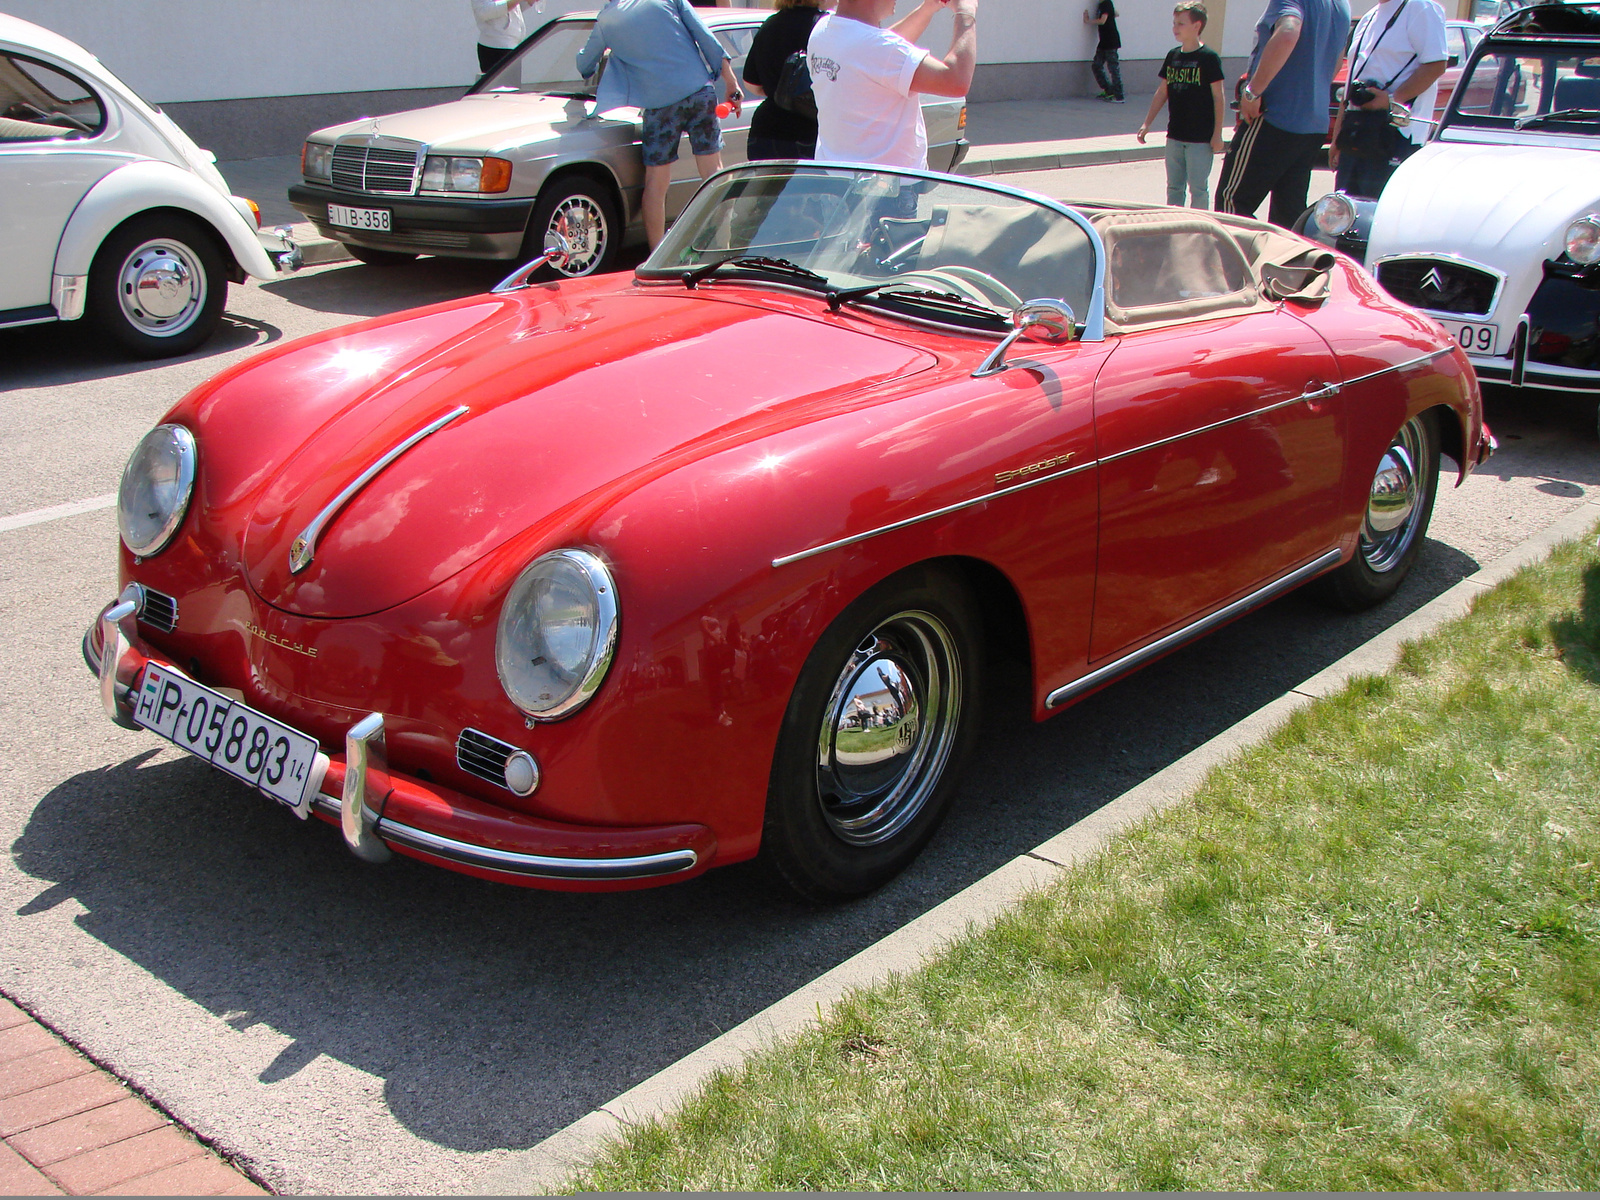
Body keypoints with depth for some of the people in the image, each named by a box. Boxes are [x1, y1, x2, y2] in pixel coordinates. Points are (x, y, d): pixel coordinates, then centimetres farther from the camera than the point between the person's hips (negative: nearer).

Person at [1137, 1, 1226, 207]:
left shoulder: (1208, 57, -8)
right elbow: (1162, 92, 15)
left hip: (1201, 138, -6)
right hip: (1175, 135, 6)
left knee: (1198, 188, -1)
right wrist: (1146, 124, 12)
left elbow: (1218, 96, -8)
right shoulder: (1173, 56, 8)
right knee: (1174, 187, 13)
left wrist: (1217, 133, -11)